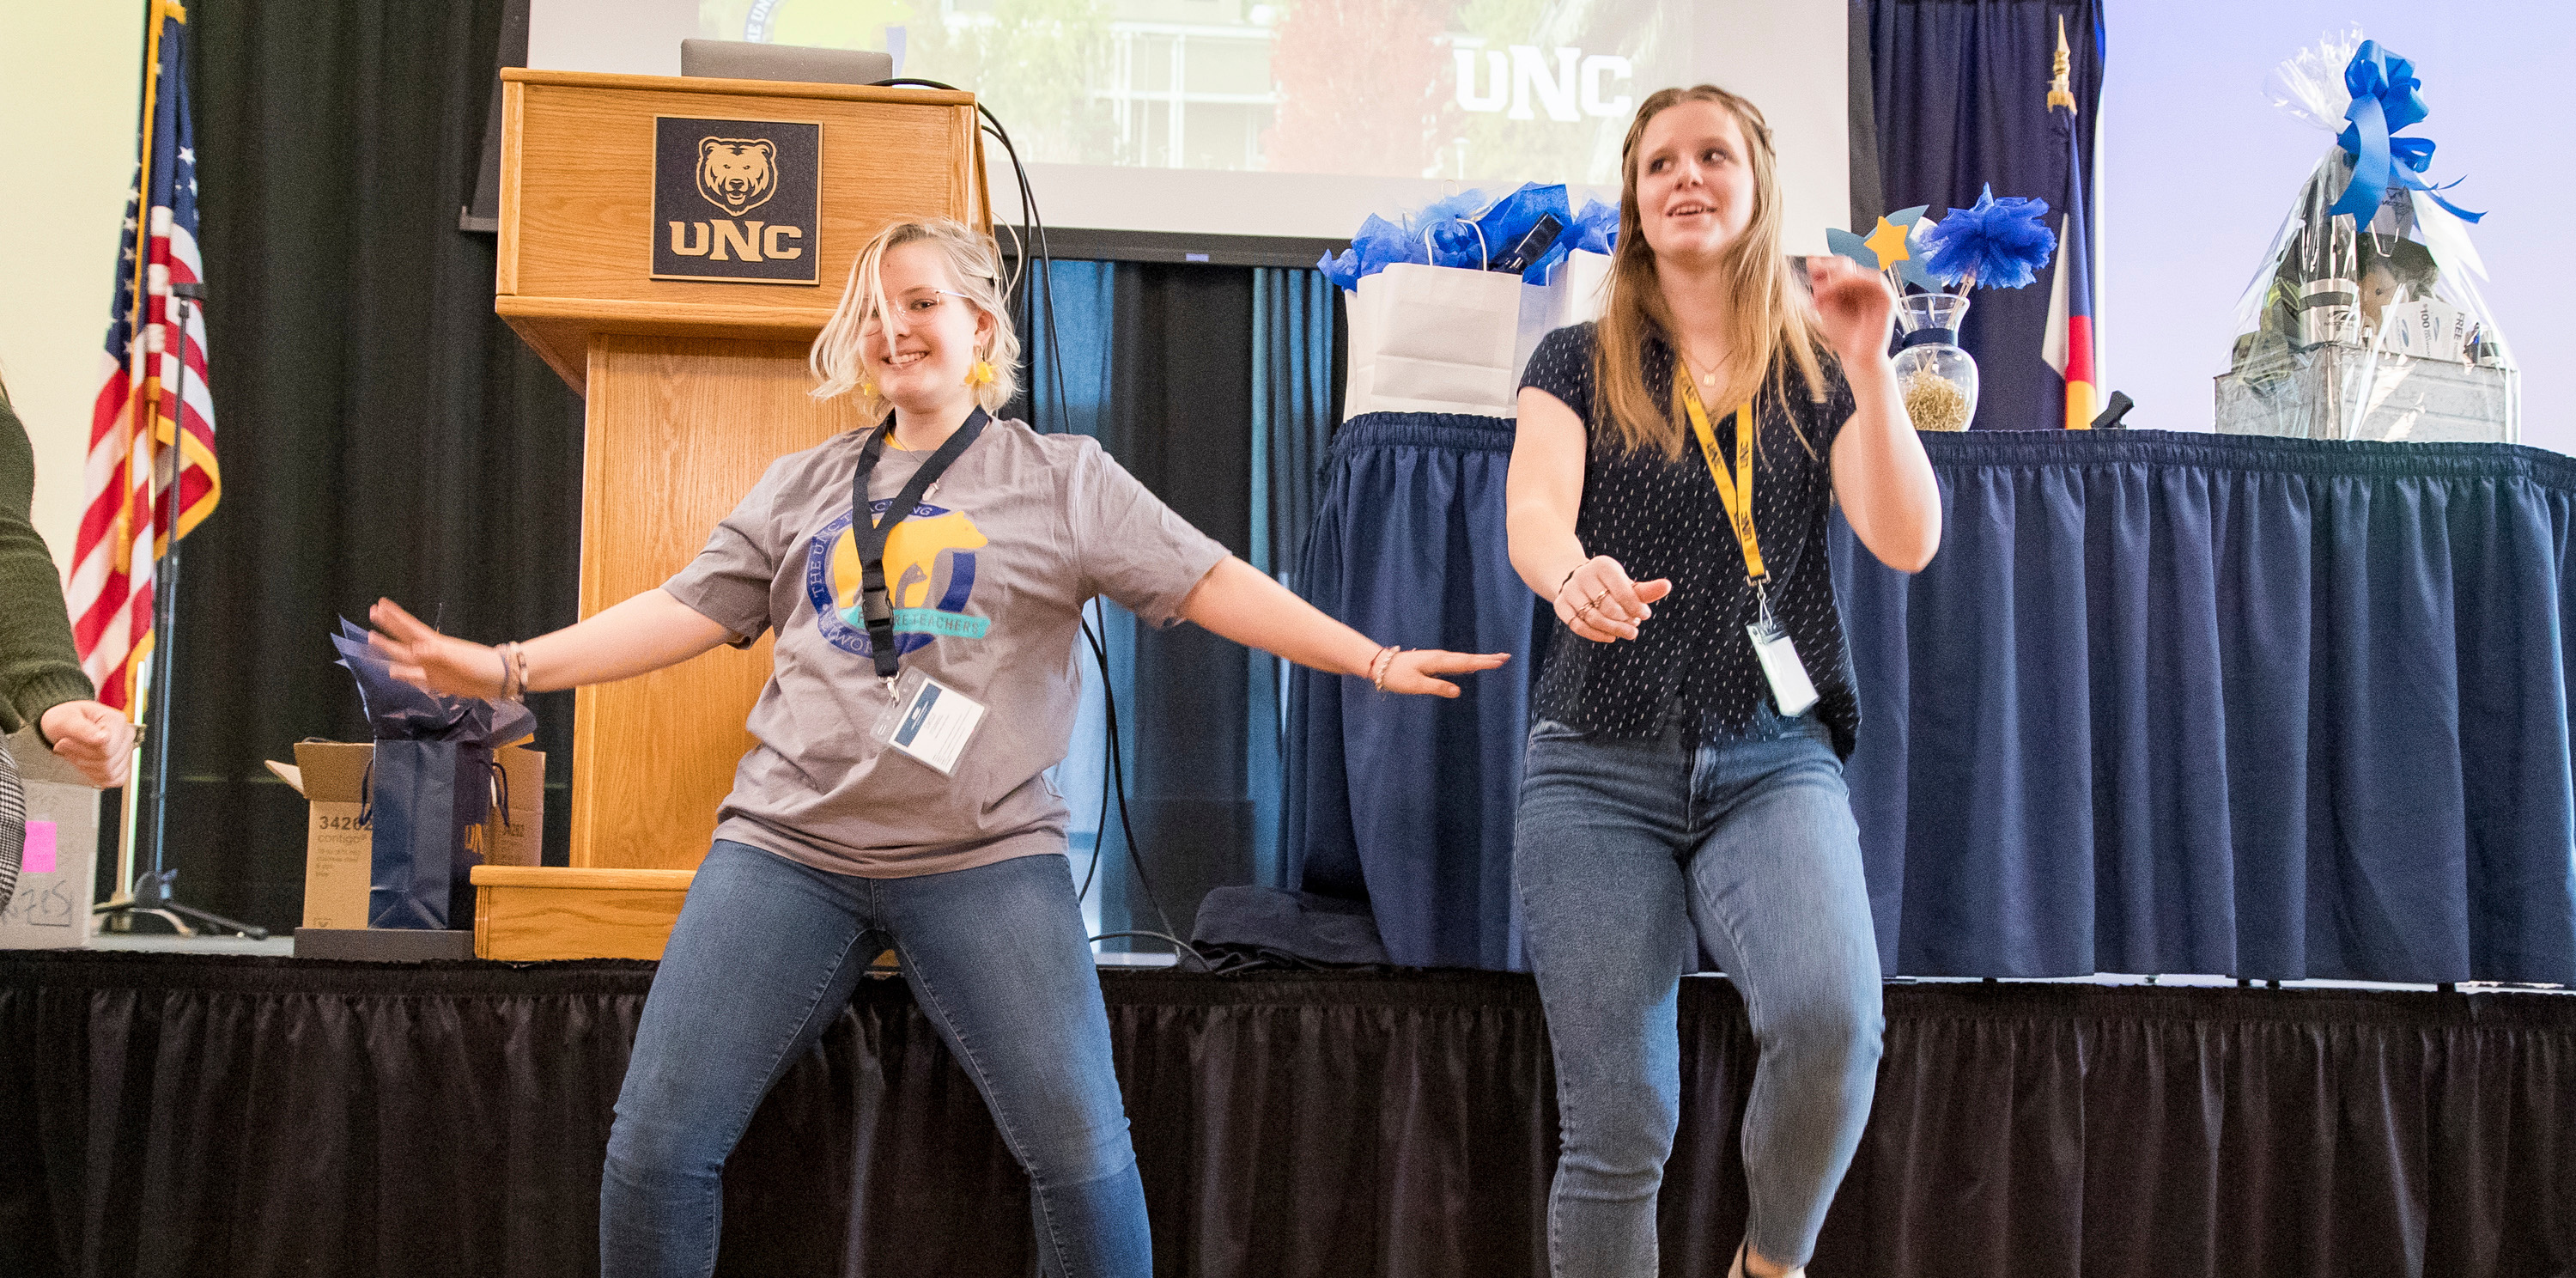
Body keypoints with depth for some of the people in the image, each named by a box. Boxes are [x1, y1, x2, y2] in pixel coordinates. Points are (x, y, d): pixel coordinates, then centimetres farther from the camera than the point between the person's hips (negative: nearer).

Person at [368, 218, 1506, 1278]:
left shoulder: (1064, 479, 7)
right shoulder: (802, 486, 16)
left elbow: (1211, 583, 2)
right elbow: (687, 612, 13)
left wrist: (1376, 661, -7)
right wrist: (507, 667, 5)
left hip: (985, 859, -2)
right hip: (787, 845, 3)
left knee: (1082, 1150, -9)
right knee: (655, 1147, -2)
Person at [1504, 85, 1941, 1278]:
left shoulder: (1817, 375, 12)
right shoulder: (1579, 363, 10)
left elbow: (1907, 542, -1)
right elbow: (1531, 514, -9)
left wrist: (1869, 364, -10)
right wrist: (1574, 576, -32)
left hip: (1773, 760, 0)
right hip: (1600, 768, 0)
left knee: (1830, 1021, -27)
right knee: (1616, 1133, -5)